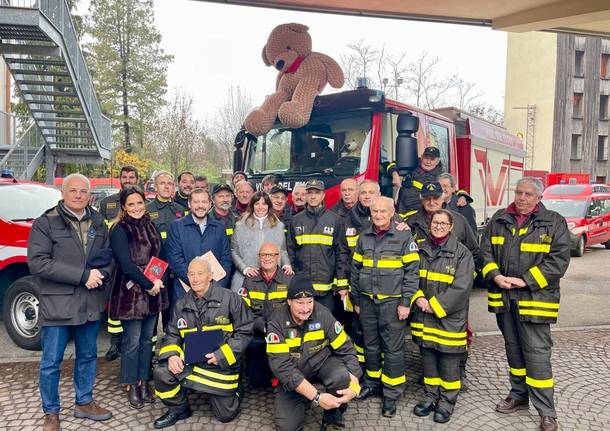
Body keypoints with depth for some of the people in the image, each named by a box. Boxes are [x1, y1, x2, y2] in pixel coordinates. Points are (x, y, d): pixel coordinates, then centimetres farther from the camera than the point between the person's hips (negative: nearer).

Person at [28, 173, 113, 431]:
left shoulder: (98, 223, 9)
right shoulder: (45, 223, -6)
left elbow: (108, 256, 12)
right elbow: (37, 263, -16)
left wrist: (100, 275, -11)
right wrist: (83, 275, -20)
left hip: (91, 303, 5)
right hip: (57, 304, -4)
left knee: (88, 356, 17)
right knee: (51, 362, 7)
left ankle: (84, 403, 34)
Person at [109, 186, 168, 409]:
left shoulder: (150, 226, 10)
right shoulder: (119, 230, -10)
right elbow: (126, 264, -16)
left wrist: (159, 280, -1)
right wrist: (148, 284, -15)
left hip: (153, 291, 6)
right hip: (131, 292, -6)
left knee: (147, 339, 13)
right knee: (132, 341, 3)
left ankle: (143, 381, 26)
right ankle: (131, 385, 19)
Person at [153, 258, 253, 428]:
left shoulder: (229, 299, -10)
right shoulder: (181, 305, 4)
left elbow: (244, 332, -9)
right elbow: (172, 336, 9)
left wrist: (222, 355, -17)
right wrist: (172, 355, -12)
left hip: (221, 366, -3)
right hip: (189, 362, 3)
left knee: (226, 415, 2)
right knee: (161, 373, -23)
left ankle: (233, 391, 38)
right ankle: (178, 409, 6)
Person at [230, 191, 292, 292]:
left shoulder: (278, 226, 10)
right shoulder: (241, 226, 5)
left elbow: (282, 250, 14)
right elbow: (234, 251, 4)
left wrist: (286, 265, -3)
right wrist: (245, 268, -8)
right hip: (245, 277, -1)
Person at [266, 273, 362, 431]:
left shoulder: (323, 314, -18)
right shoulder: (276, 323, -22)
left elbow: (346, 349, -12)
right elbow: (282, 366, -26)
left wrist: (354, 384, -29)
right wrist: (316, 397, -32)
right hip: (292, 375, 0)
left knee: (342, 377, -30)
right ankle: (305, 400, 18)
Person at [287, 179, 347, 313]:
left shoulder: (335, 220, 1)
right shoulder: (296, 220, 7)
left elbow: (340, 253, 0)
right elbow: (290, 252, 9)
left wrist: (342, 284, -4)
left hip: (326, 286, -1)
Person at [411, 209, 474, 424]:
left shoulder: (461, 252, -8)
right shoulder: (421, 250, 6)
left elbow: (461, 286, -15)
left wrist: (435, 305, -16)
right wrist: (418, 299, -11)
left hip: (449, 317, -4)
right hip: (423, 316, 4)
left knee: (448, 363, 6)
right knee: (428, 359, 15)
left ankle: (447, 402, 25)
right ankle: (430, 397, 32)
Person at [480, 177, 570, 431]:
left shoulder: (554, 222, -3)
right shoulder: (499, 220, 8)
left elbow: (559, 259, -11)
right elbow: (485, 250, 8)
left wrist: (525, 280, -17)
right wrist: (495, 275, -10)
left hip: (534, 299, -4)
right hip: (503, 298, 4)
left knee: (537, 354, -2)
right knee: (513, 350, 18)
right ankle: (519, 396, 35)